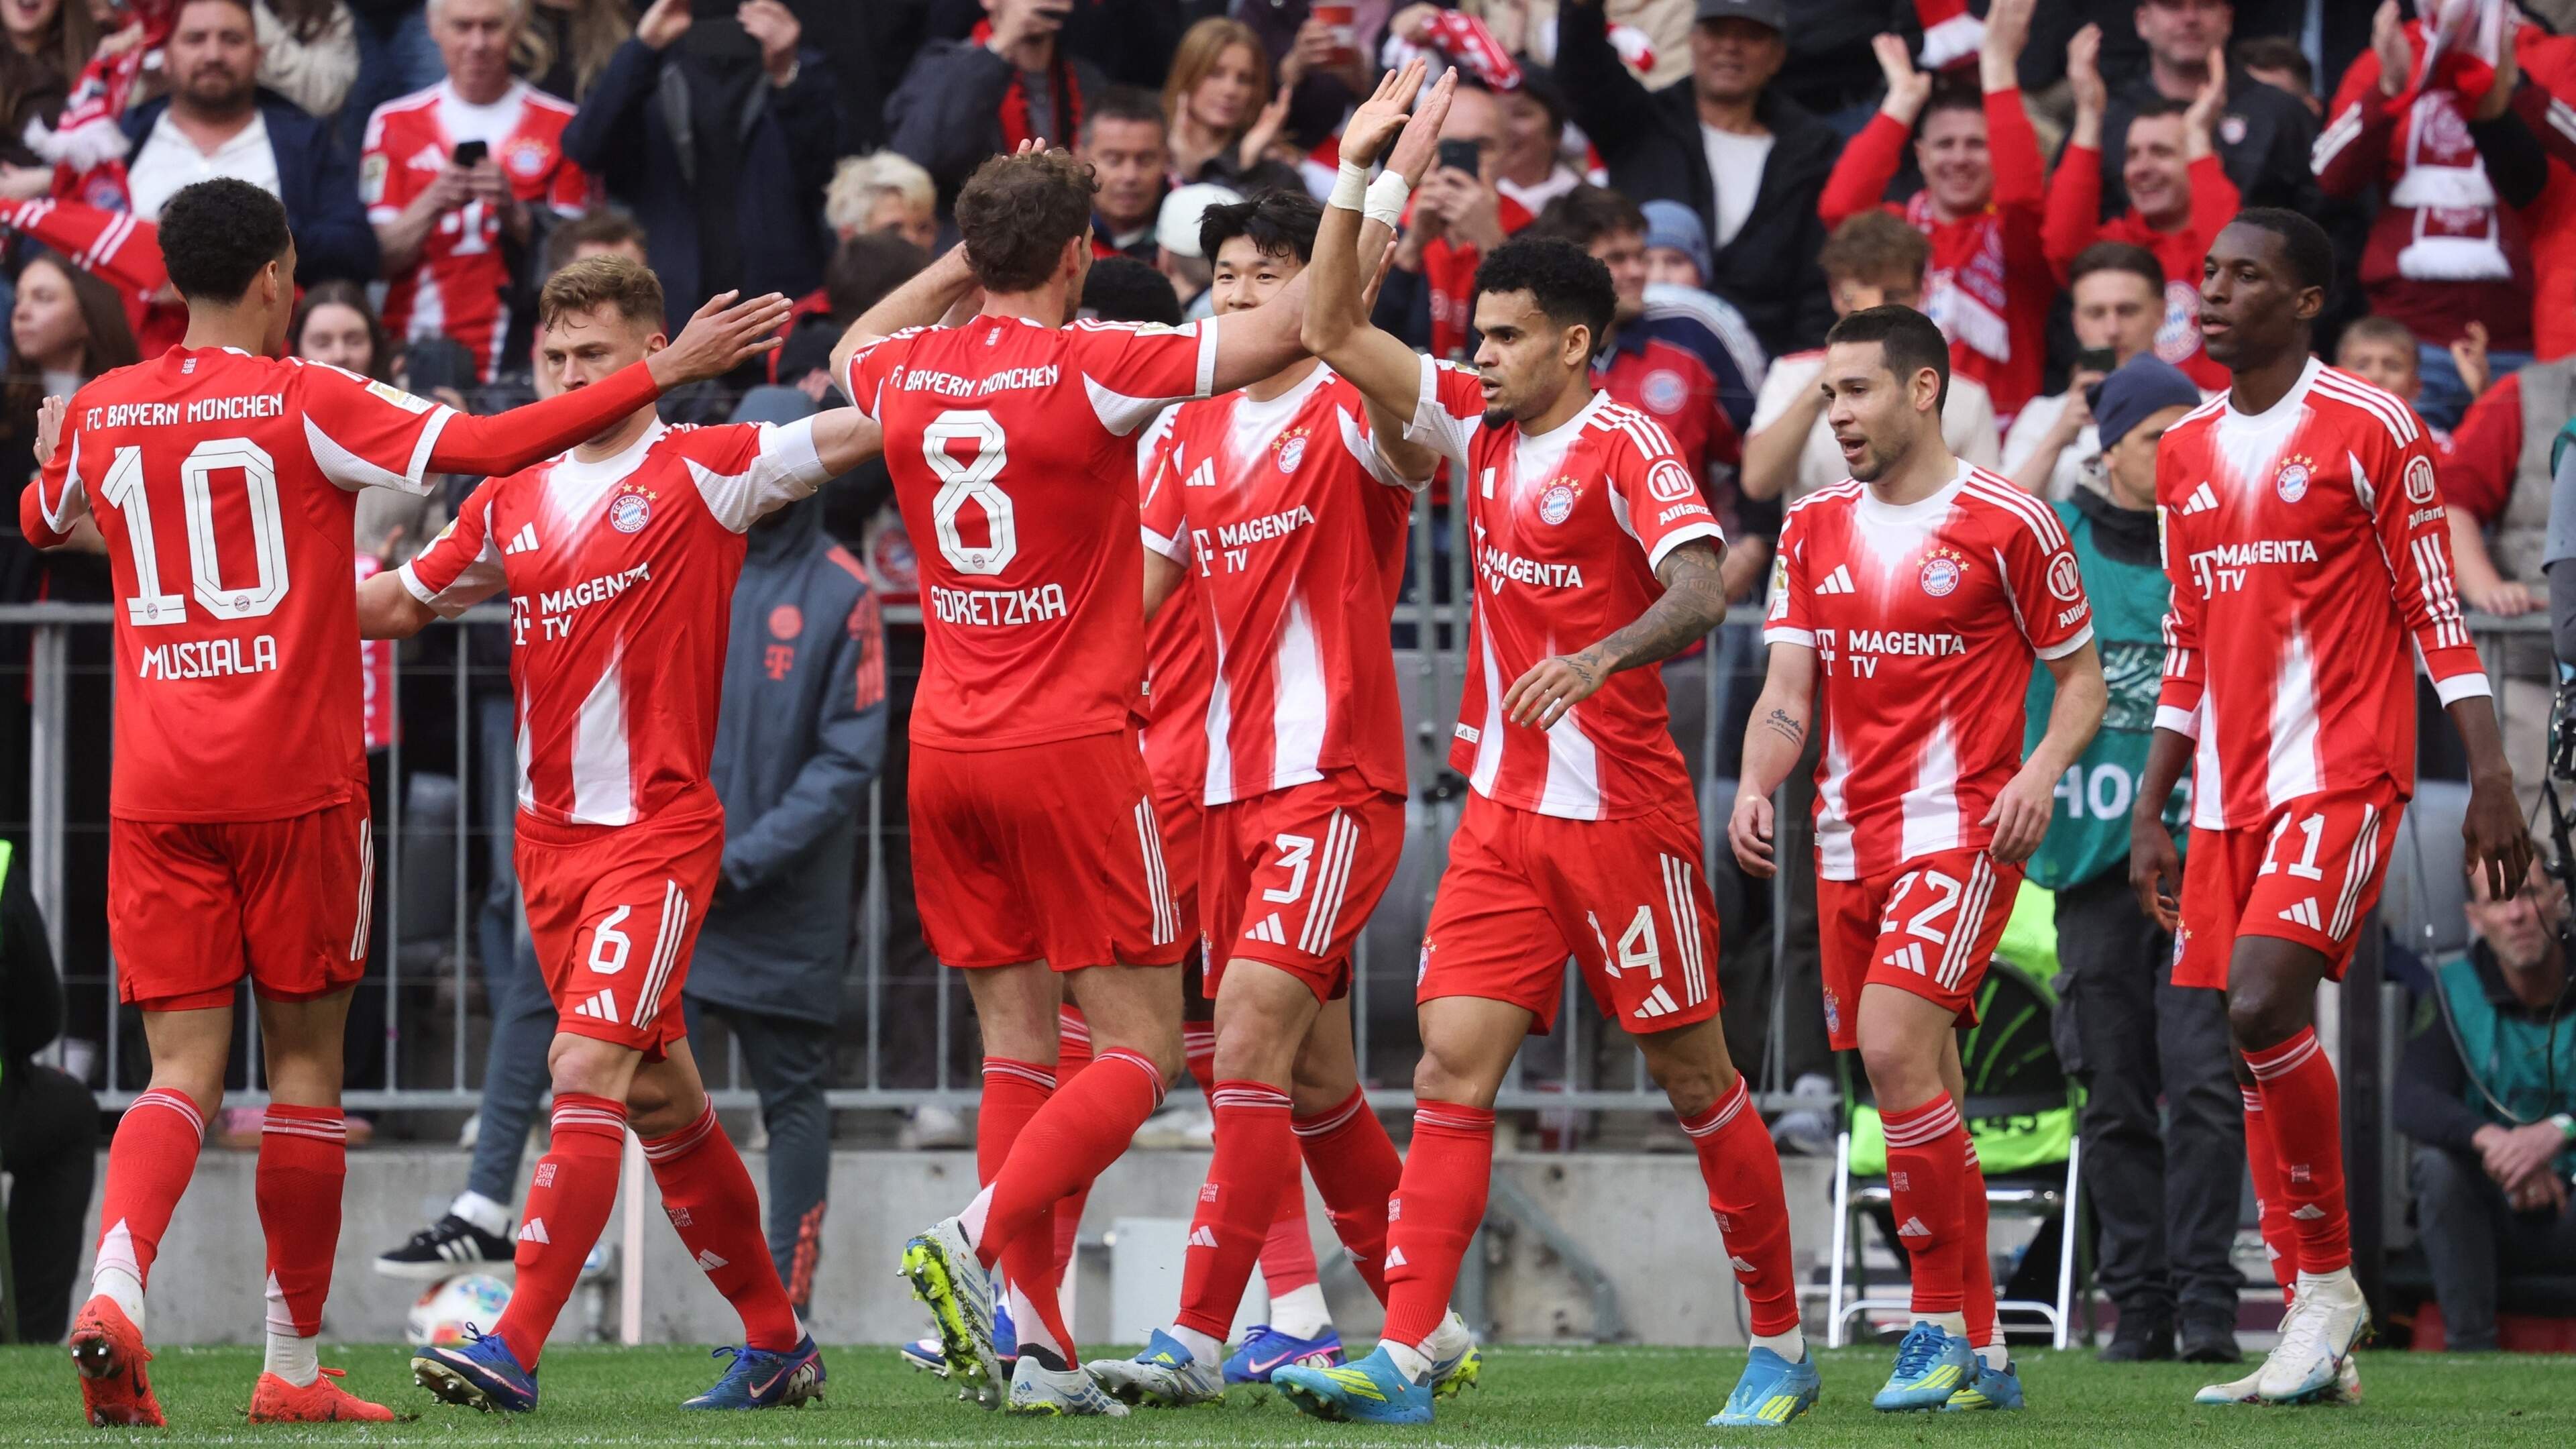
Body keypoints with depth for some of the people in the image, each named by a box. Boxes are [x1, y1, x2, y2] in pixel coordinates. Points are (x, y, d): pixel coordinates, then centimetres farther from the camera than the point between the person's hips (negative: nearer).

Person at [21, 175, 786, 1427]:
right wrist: (664, 373, -10)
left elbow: (42, 523, 27)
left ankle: (114, 1283, -25)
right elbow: (487, 447, -14)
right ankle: (292, 1365, 11)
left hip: (155, 792, 3)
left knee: (183, 1069, 2)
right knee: (304, 1056, 7)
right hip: (295, 782, -3)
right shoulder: (312, 405, -6)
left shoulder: (98, 414, 7)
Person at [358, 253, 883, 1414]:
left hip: (659, 830, -6)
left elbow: (868, 427, -7)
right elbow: (396, 606, 24)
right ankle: (775, 1340, 24)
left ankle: (515, 1348, -20)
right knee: (659, 1097, 12)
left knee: (588, 1069, -17)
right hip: (550, 834, 6)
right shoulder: (513, 497, 13)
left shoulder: (704, 471, -4)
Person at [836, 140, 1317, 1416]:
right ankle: (983, 1241, -21)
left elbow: (851, 355, 31)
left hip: (945, 749, 6)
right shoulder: (1091, 368, -12)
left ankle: (1035, 1346, 2)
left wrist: (964, 266, 27)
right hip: (1069, 748, -6)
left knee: (1018, 1048, 8)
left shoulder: (910, 373, 4)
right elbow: (1287, 331, -11)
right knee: (1140, 1051, 0)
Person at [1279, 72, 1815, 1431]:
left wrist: (1605, 655, -43)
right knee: (1451, 1069, -5)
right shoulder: (1479, 424, 9)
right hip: (1502, 810, 6)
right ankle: (1404, 1359, -12)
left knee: (1694, 1077, 2)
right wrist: (1360, 173, 4)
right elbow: (1335, 332, 12)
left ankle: (1780, 1346, 14)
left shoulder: (1626, 449, -11)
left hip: (1619, 811, -6)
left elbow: (1702, 588, -25)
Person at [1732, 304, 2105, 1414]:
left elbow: (2081, 674, 3)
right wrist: (1755, 784, -12)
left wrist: (2042, 772, -15)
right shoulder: (1813, 529, 12)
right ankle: (1978, 1354, 14)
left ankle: (1947, 1322, -13)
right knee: (1913, 1086, 7)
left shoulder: (2007, 523, -4)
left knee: (1896, 1047, -22)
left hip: (1962, 830, -6)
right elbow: (1790, 687, 7)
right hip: (1849, 841, 6)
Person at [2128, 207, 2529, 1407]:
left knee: (2262, 1008, -22)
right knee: (2261, 1041, 4)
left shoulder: (2370, 431, -5)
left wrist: (2490, 779, -11)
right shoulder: (2186, 454, 14)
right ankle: (2315, 1345, 8)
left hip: (2341, 776, -7)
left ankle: (2331, 1281, -7)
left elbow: (2437, 618, -5)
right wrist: (2148, 815, 17)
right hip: (2231, 794, 7)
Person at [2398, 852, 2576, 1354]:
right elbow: (2413, 1102, -17)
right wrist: (2488, 1139, -38)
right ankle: (2470, 1346, -26)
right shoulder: (2455, 990, -2)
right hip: (2495, 1215, 1)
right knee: (2438, 1161, -29)